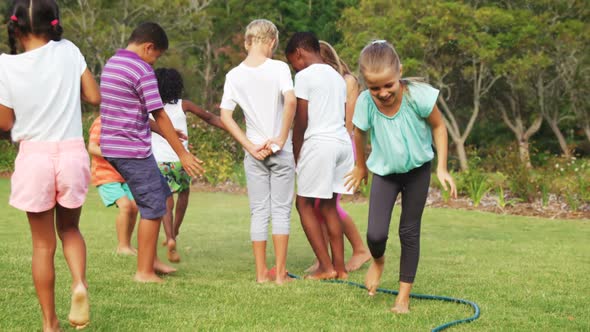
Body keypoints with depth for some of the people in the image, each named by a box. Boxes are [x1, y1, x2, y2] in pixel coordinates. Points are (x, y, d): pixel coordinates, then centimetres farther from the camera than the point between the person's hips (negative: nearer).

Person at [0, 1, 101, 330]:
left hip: (34, 157, -1)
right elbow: (94, 96, 2)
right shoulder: (68, 51, -3)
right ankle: (80, 283, -6)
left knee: (43, 244, 11)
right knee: (70, 229, 22)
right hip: (72, 154, 1)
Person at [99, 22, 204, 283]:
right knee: (153, 207, 1)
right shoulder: (142, 71, -15)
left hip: (112, 146, 9)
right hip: (133, 150, -9)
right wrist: (182, 153, -10)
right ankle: (144, 272, 5)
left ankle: (151, 259, 20)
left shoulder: (111, 64, 14)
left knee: (161, 194, 19)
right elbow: (159, 114, -15)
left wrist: (163, 130, 22)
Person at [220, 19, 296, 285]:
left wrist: (250, 146, -3)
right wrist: (282, 139, -13)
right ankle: (280, 272, 7)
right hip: (281, 152, -2)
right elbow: (290, 101, -22)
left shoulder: (234, 75, 1)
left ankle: (261, 272, 12)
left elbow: (225, 117, -4)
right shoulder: (279, 68, -8)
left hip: (254, 153, 2)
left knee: (258, 212, 8)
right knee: (281, 210, 5)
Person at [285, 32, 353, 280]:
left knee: (304, 204, 2)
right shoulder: (337, 77, 18)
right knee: (328, 206, 13)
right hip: (343, 141, 8)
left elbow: (301, 121, -8)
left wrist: (295, 155, 1)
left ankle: (326, 266, -2)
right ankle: (339, 267, 11)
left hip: (318, 142, -8)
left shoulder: (304, 76, -5)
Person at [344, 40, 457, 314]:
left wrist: (442, 169, -11)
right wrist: (361, 166, 14)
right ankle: (377, 261, 26)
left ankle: (404, 296, 15)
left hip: (417, 169, -1)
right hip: (384, 171, 1)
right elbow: (360, 134, -1)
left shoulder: (417, 96, -29)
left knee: (409, 232, 3)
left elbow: (438, 127, -10)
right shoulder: (365, 103, -24)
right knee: (376, 233, -11)